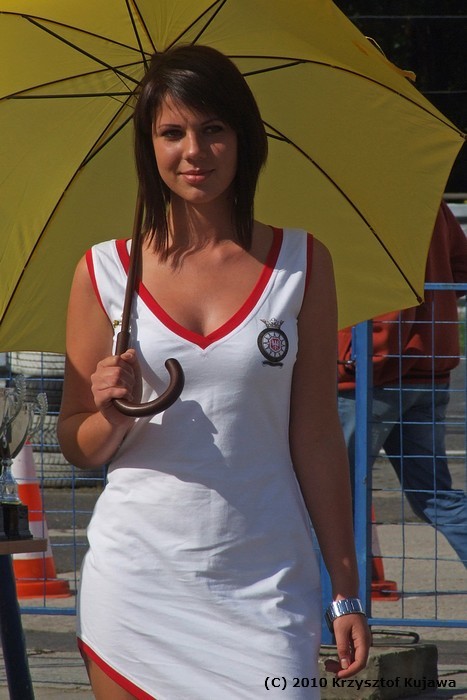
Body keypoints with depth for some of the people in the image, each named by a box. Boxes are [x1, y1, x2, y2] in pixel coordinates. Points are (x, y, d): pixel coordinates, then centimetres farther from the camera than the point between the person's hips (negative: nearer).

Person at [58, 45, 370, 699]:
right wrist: (113, 416, -13)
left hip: (263, 588, -1)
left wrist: (347, 588, 3)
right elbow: (78, 446, 9)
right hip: (136, 585, 1)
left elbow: (317, 435, 5)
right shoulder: (102, 272, 4)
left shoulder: (301, 263, 4)